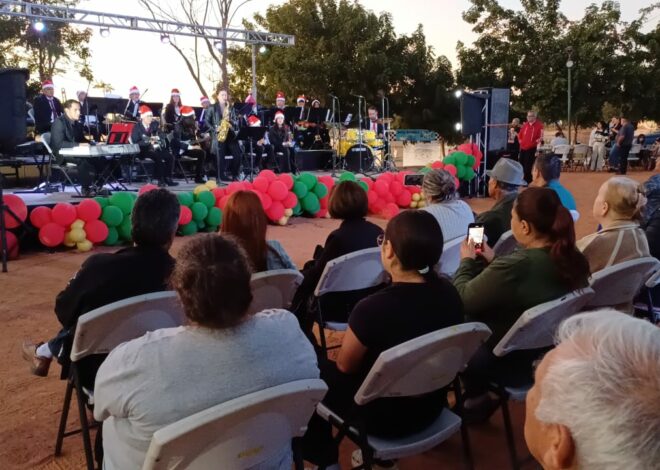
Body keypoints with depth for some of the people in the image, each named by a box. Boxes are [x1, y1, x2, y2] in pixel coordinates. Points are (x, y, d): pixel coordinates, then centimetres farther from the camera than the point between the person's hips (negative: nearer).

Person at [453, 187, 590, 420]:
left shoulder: (514, 267, -34)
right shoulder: (572, 259, -9)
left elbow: (463, 299, -18)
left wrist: (468, 260, -2)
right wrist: (492, 262, 10)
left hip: (512, 363, -7)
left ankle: (476, 399, 29)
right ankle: (478, 396, 25)